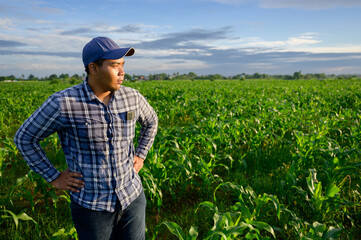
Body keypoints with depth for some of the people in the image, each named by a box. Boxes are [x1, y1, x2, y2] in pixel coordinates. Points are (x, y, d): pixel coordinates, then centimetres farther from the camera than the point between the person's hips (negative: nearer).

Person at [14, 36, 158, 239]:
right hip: (92, 205, -3)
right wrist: (54, 178, -6)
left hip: (132, 197, 3)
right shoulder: (64, 103, -18)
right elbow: (24, 137, -3)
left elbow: (151, 121, 16)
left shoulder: (132, 97, -6)